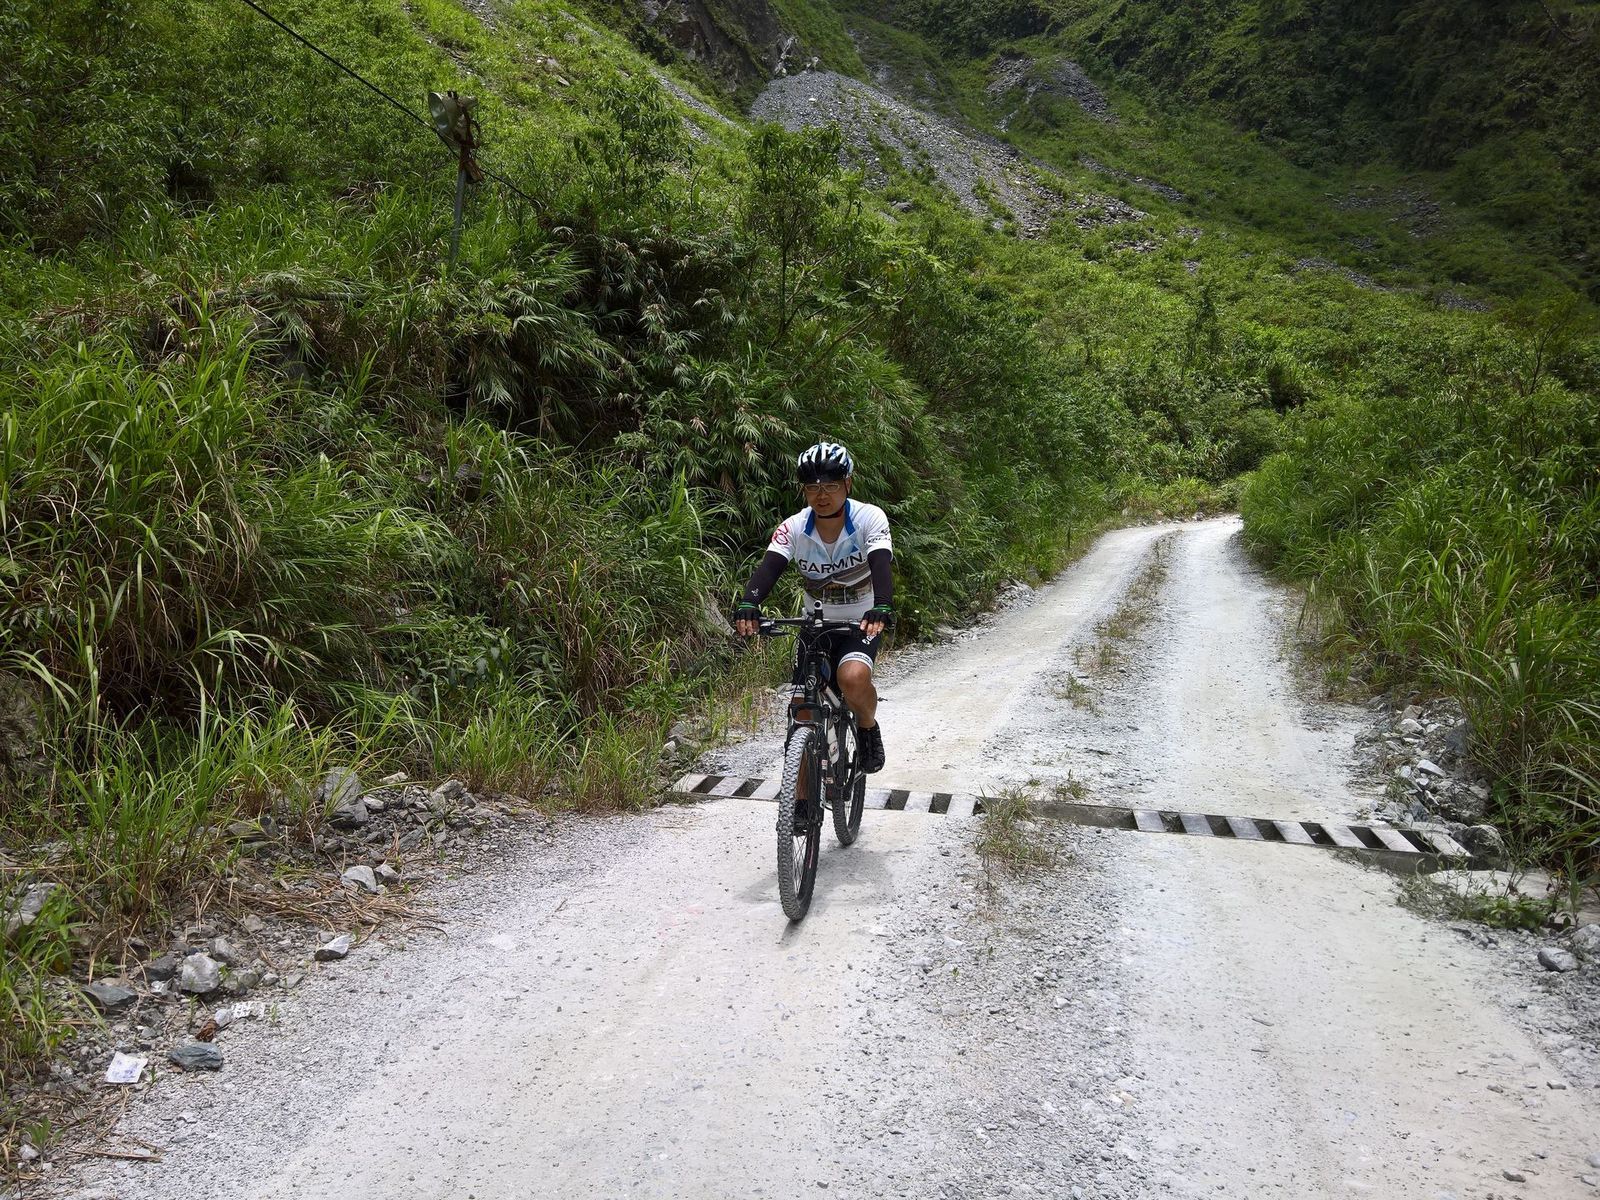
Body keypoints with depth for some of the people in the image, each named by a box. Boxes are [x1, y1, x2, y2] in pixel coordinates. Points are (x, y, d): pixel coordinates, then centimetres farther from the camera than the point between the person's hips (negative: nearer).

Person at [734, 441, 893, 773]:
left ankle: (868, 728, 0)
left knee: (853, 677, -33)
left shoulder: (870, 518, -18)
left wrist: (882, 608, -52)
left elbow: (881, 565, -32)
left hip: (862, 622, -3)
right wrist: (748, 604, -47)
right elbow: (769, 567, -27)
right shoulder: (793, 528, -13)